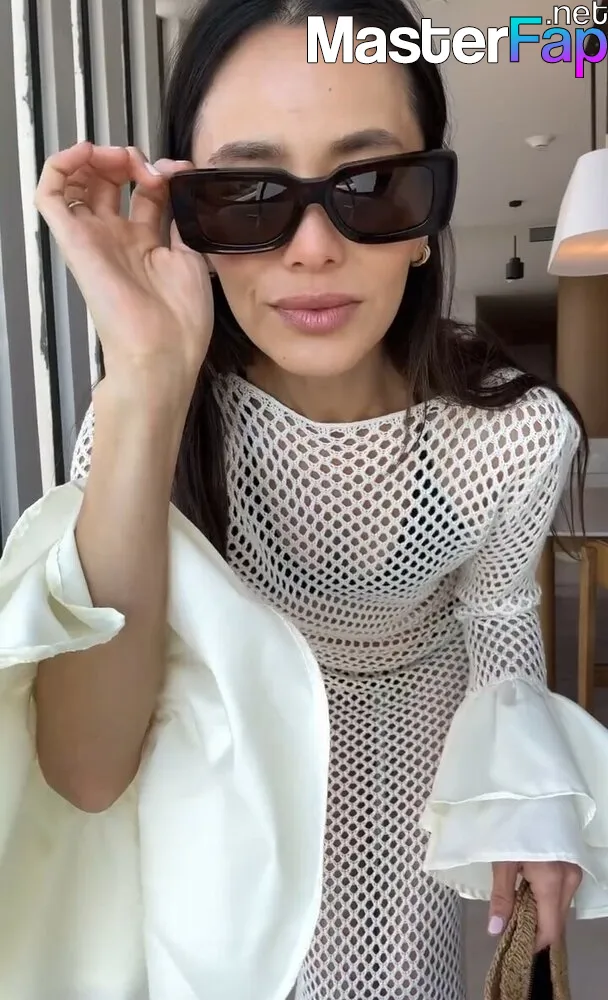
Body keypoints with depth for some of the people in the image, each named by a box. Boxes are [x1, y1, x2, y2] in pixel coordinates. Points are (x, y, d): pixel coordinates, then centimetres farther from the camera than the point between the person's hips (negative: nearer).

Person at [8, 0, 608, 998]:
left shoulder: (520, 433, -27)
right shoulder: (160, 412, -29)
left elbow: (499, 607, -5)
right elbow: (88, 772, -39)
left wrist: (522, 774, -19)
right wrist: (144, 384, -48)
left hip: (407, 745, 1)